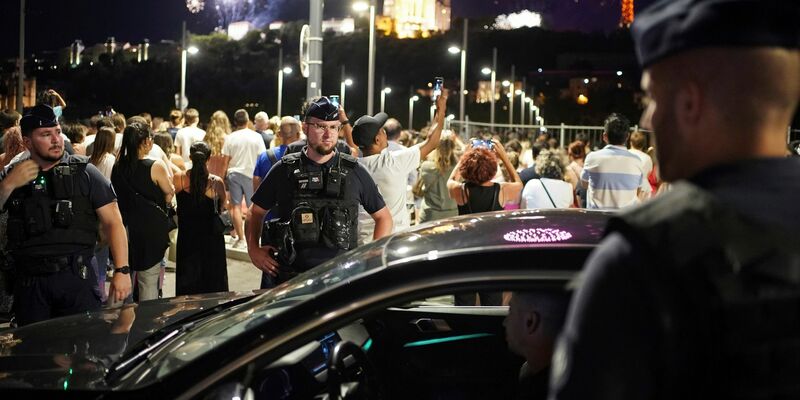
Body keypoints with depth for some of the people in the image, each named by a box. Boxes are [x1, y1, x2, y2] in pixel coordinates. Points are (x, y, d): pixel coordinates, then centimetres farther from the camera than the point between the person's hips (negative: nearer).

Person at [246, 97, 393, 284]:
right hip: (292, 275, 0)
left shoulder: (354, 171, 3)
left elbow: (384, 217, 11)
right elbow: (256, 212, 15)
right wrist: (253, 249, 0)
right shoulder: (285, 170, 4)